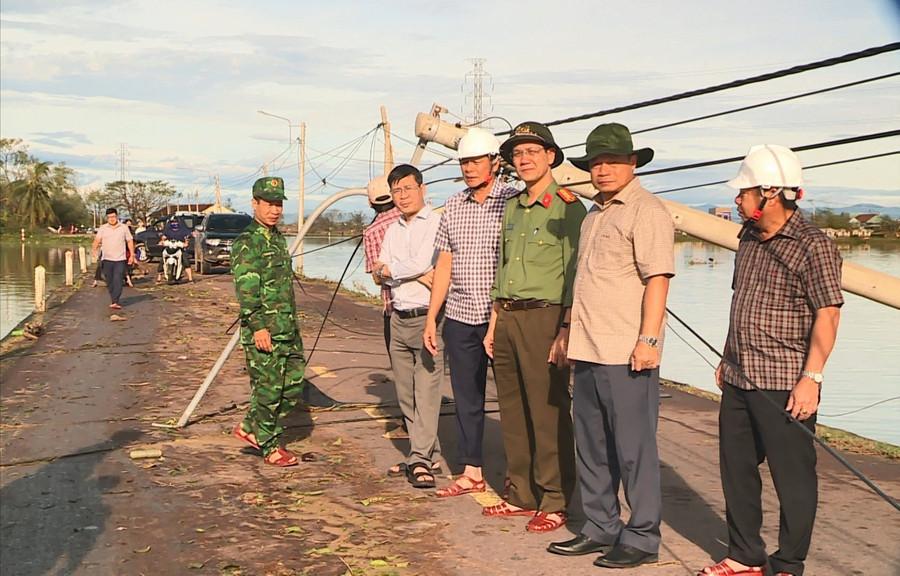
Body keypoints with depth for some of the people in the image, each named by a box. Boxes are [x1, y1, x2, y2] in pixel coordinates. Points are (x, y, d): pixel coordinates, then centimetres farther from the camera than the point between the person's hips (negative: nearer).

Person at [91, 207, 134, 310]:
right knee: (109, 282, 8)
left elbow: (130, 241, 9)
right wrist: (94, 249, -24)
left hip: (120, 259, -2)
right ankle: (114, 300, 22)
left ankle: (115, 302, -15)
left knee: (118, 281, -11)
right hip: (107, 259, 2)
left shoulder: (124, 228, 5)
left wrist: (132, 255, 5)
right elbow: (97, 240, -6)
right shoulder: (103, 228, 5)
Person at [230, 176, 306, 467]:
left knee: (293, 385, 11)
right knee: (268, 389, 0)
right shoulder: (247, 243, -11)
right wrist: (257, 326, -23)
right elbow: (245, 289, -18)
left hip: (288, 328, 9)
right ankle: (270, 447, 13)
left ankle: (251, 427, 24)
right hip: (264, 330, -9)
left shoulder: (278, 238, 17)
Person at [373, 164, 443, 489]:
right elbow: (382, 275, 9)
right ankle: (429, 451, 21)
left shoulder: (437, 223, -6)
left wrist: (388, 268, -4)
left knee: (426, 391, -10)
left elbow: (421, 263, -18)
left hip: (427, 318, -8)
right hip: (398, 319, 8)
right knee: (406, 394, 11)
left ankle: (420, 459, -10)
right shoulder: (393, 231, 18)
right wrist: (418, 274, -9)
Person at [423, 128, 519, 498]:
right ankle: (471, 473, 22)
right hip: (459, 318, 6)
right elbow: (444, 266, 14)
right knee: (466, 398, 12)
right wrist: (431, 319, 11)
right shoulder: (453, 208, 11)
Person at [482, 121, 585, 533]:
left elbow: (574, 275, -11)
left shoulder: (566, 207, -6)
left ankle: (555, 502, 6)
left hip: (543, 317, -8)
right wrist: (493, 325, 16)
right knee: (512, 411, 11)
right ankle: (521, 494, 22)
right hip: (507, 317, 8)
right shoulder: (512, 208, 17)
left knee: (548, 414, -3)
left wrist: (565, 332, -17)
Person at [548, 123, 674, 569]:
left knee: (633, 448, -1)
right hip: (588, 350, 9)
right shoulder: (594, 214, 19)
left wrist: (648, 339, -23)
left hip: (627, 354, -9)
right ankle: (600, 528, 26)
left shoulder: (646, 212, -8)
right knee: (591, 446, 15)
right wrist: (569, 333, 23)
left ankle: (642, 538, 11)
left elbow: (657, 278, -16)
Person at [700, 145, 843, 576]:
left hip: (784, 385, -8)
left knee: (793, 476, 2)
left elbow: (827, 315, -15)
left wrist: (811, 378, -20)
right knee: (736, 469, 15)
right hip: (738, 380, 8)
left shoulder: (813, 246, -12)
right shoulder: (749, 238, 12)